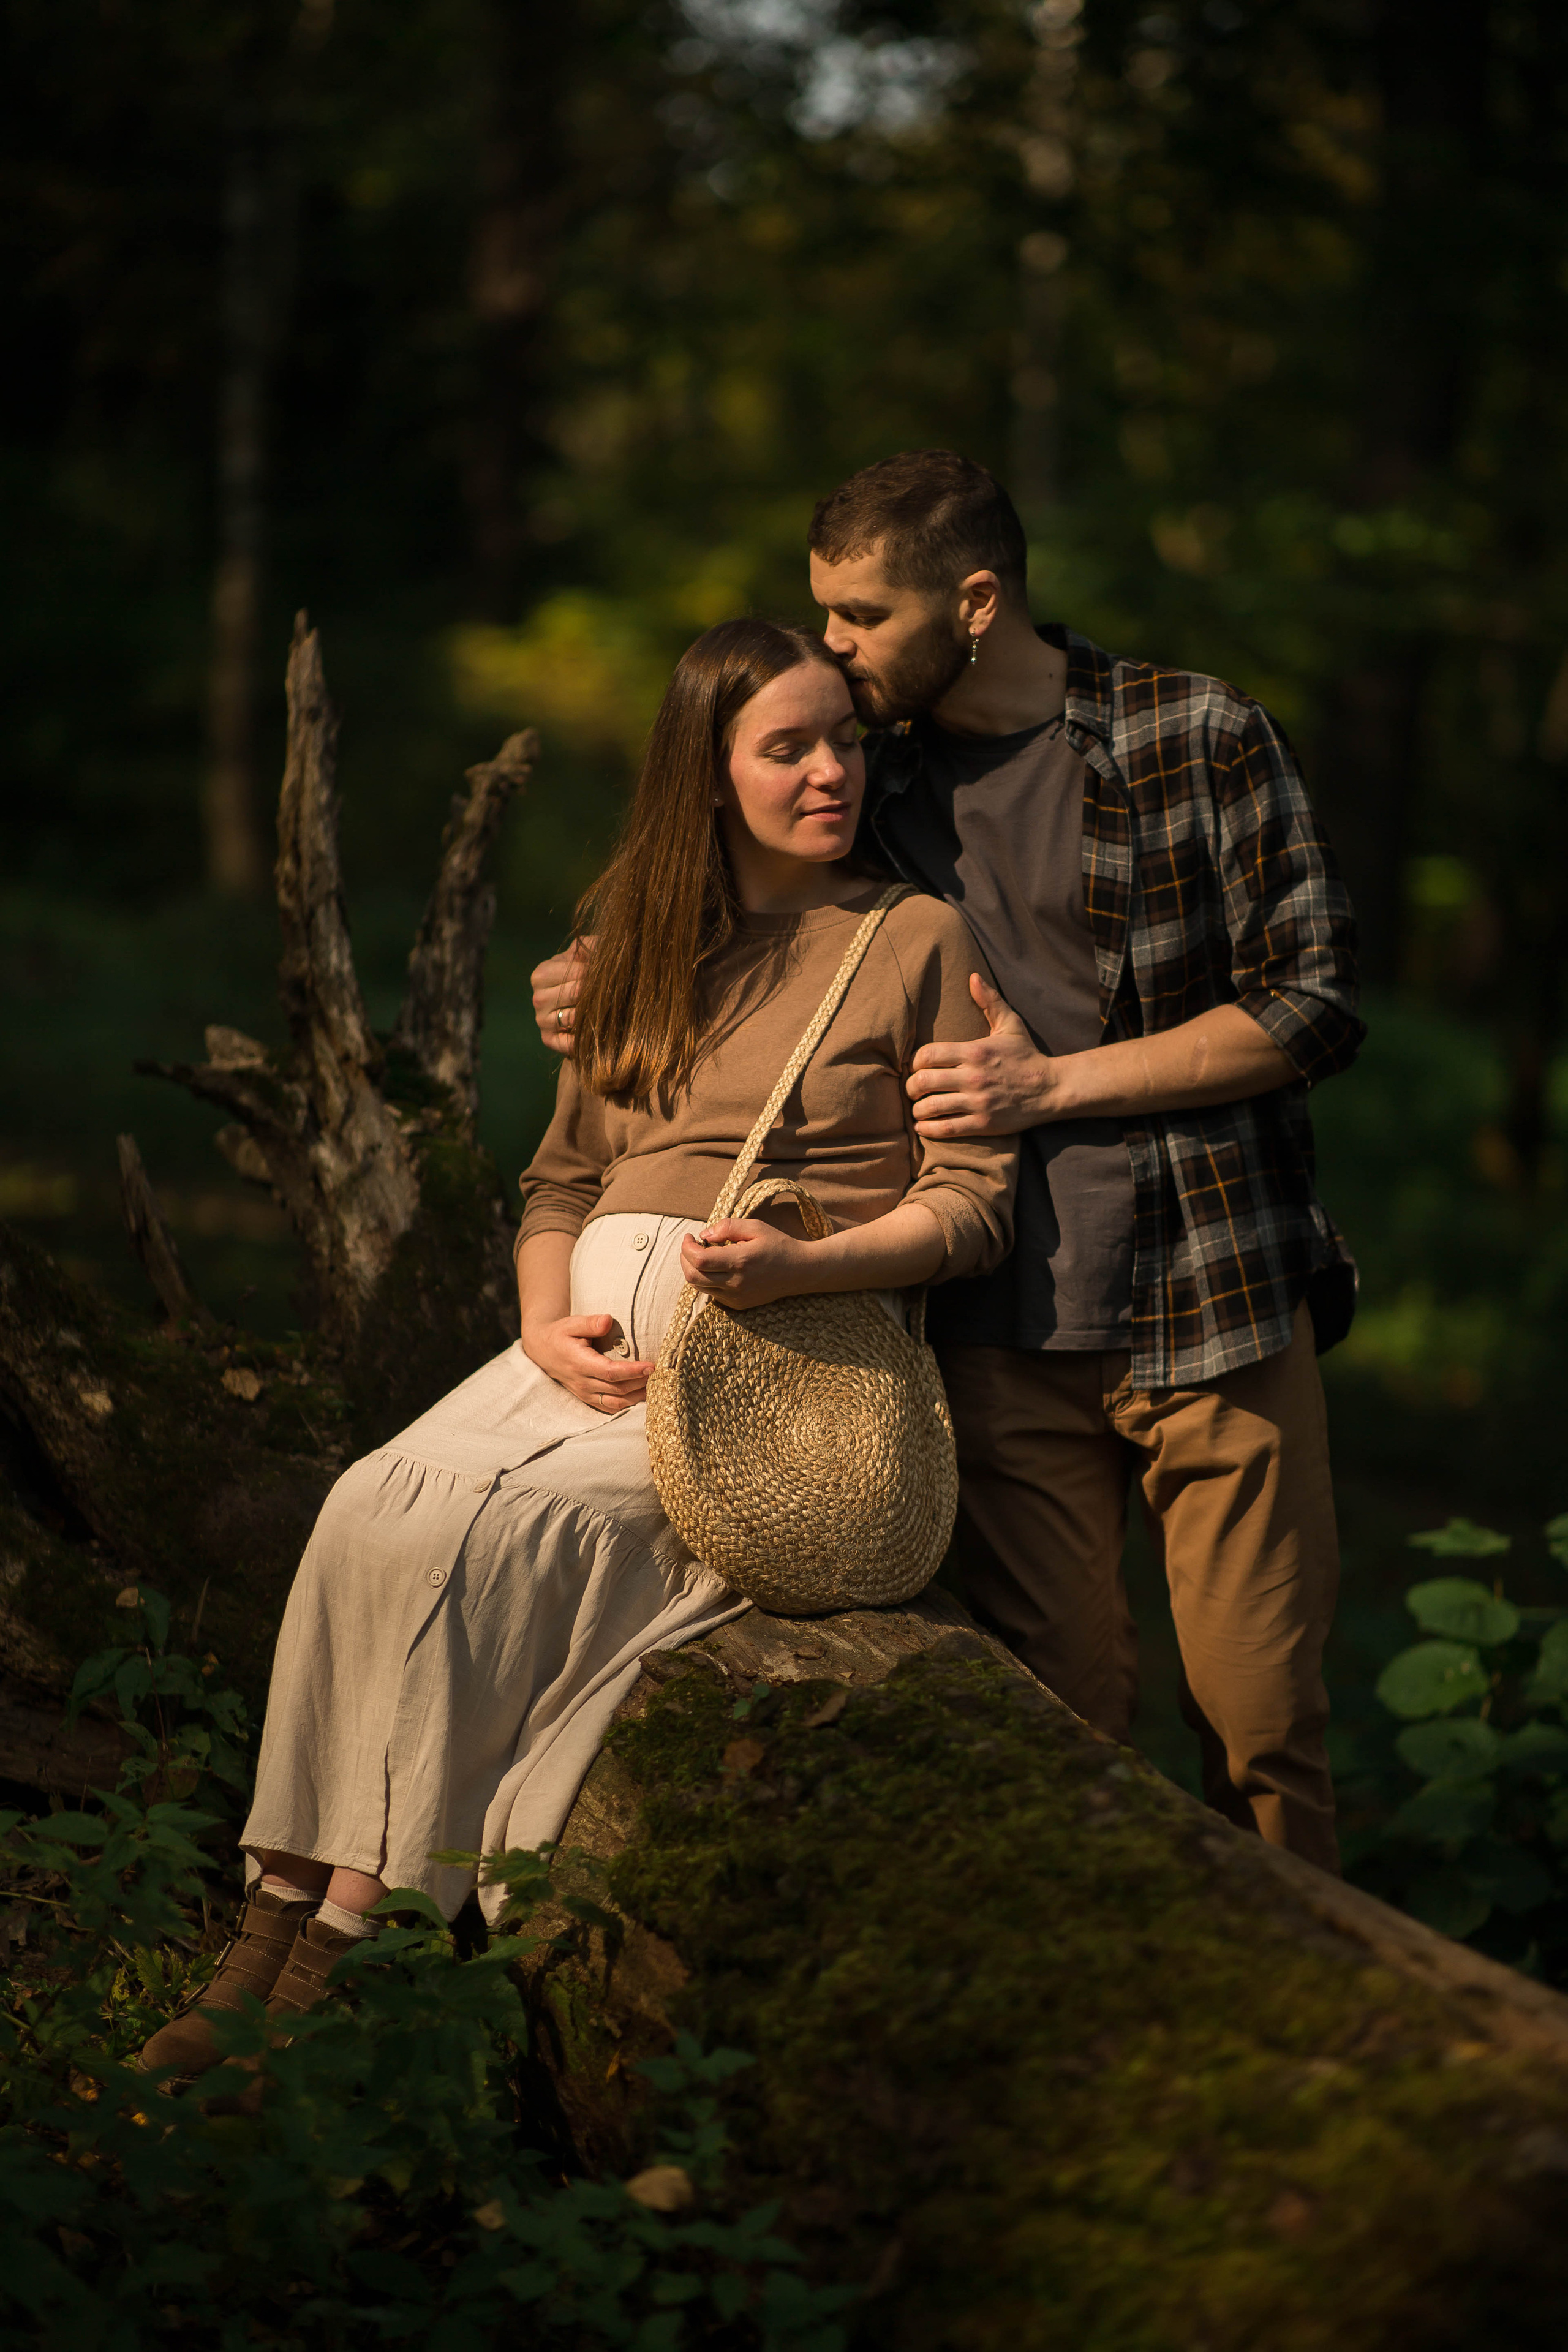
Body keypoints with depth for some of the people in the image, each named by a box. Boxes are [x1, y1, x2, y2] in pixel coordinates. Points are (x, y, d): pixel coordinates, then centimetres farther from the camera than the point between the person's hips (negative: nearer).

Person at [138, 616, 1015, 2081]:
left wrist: (795, 1262, -17)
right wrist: (550, 1326, -3)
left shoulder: (915, 940, 5)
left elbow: (974, 1205, 0)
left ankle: (343, 1941, -24)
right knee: (370, 1506, -24)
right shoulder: (641, 945, 20)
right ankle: (274, 1930, -26)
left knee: (474, 1531, -28)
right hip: (606, 1335, 5)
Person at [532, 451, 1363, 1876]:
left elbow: (1312, 1008, -7)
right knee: (1059, 1721, -1)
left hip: (1215, 1313, -3)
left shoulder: (1202, 740, -4)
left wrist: (1054, 1085, -12)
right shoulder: (874, 777, 9)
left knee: (1261, 1719, 1)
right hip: (1006, 1339, 3)